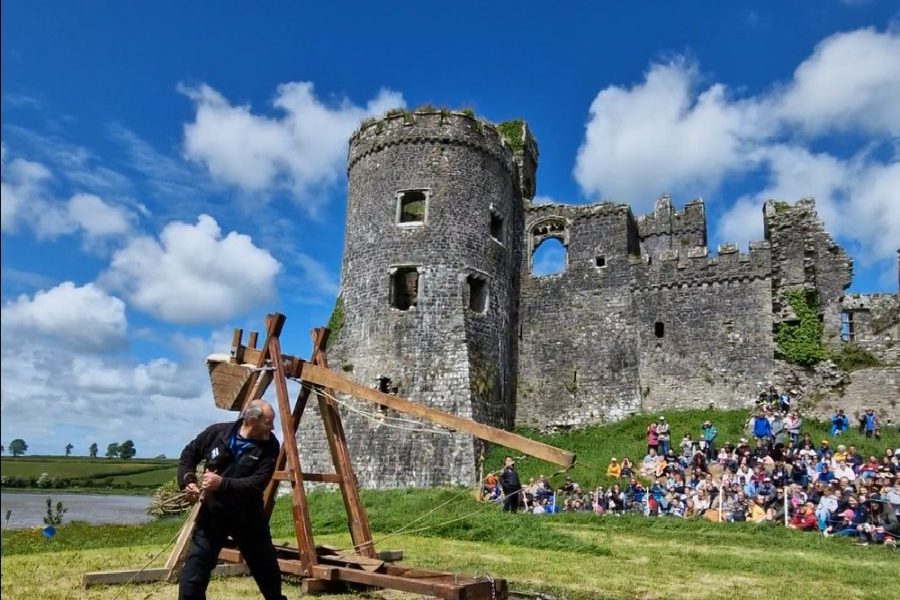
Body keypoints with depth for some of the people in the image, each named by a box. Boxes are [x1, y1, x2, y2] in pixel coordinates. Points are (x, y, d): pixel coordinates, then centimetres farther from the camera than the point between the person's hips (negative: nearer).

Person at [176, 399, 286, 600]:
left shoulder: (269, 446, -13)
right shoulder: (217, 432, -11)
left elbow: (257, 483, -22)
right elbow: (189, 454, 6)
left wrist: (222, 483, -33)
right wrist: (187, 481, -9)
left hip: (248, 517, 1)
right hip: (212, 515, 0)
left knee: (267, 570, 15)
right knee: (192, 575, -5)